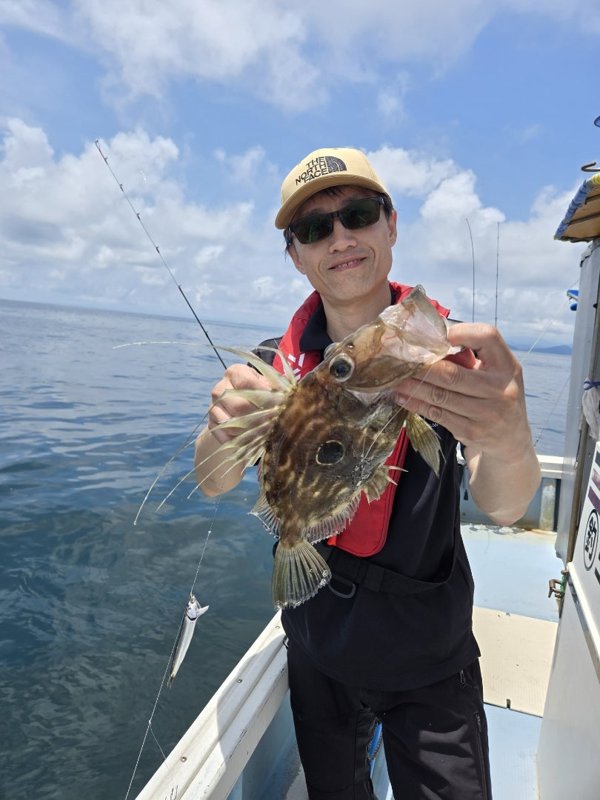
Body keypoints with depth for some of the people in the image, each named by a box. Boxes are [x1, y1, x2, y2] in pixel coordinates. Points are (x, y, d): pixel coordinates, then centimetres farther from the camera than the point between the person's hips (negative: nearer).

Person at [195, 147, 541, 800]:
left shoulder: (447, 351, -16)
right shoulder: (278, 360, -8)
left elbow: (503, 507, -26)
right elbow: (213, 484, -14)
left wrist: (510, 444, -50)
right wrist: (226, 427, -38)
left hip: (430, 664, -2)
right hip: (317, 652, 3)